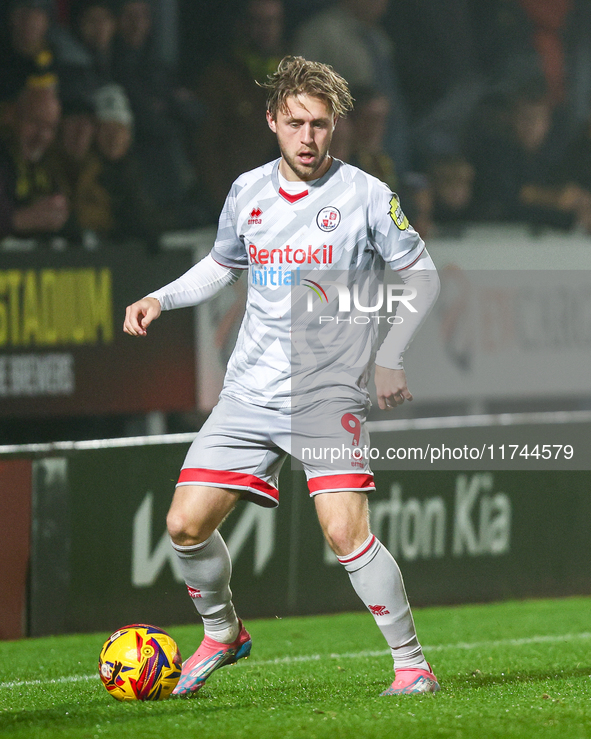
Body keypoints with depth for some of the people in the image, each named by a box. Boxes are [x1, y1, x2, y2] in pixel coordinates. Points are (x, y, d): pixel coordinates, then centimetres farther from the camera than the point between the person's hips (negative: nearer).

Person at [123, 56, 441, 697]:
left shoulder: (365, 196, -6)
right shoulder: (247, 192, 7)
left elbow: (422, 276, 2)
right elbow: (221, 264, 25)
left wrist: (390, 360, -6)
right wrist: (161, 298, 9)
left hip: (330, 395, -4)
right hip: (249, 392, 4)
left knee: (345, 532, -21)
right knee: (186, 525, -3)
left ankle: (412, 663, -7)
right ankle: (221, 633, 24)